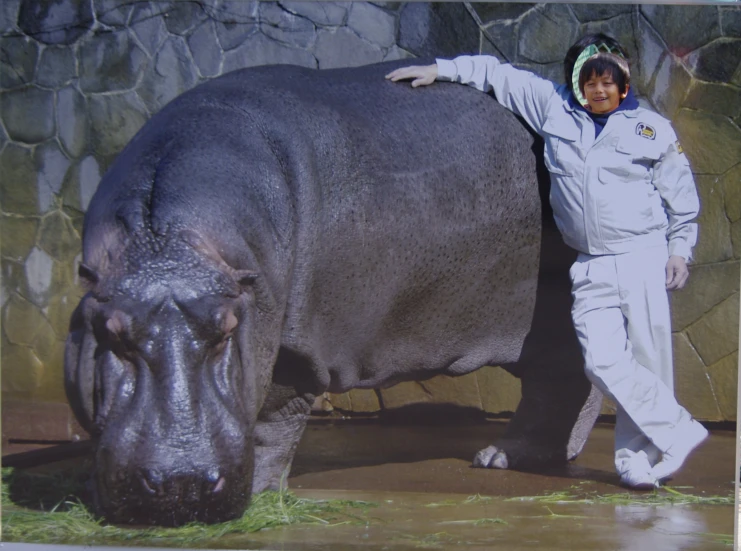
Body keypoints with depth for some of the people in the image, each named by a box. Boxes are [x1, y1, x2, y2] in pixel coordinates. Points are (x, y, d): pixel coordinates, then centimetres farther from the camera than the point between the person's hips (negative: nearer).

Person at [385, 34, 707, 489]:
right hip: (592, 268, 2)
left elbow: (681, 195, 13)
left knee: (648, 361, -6)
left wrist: (680, 249, 5)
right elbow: (500, 75, 20)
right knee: (604, 362, -13)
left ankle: (637, 459, 5)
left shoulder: (652, 128, 7)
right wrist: (439, 70, 18)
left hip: (644, 257, -2)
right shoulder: (554, 109, 12)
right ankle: (679, 432, -3)